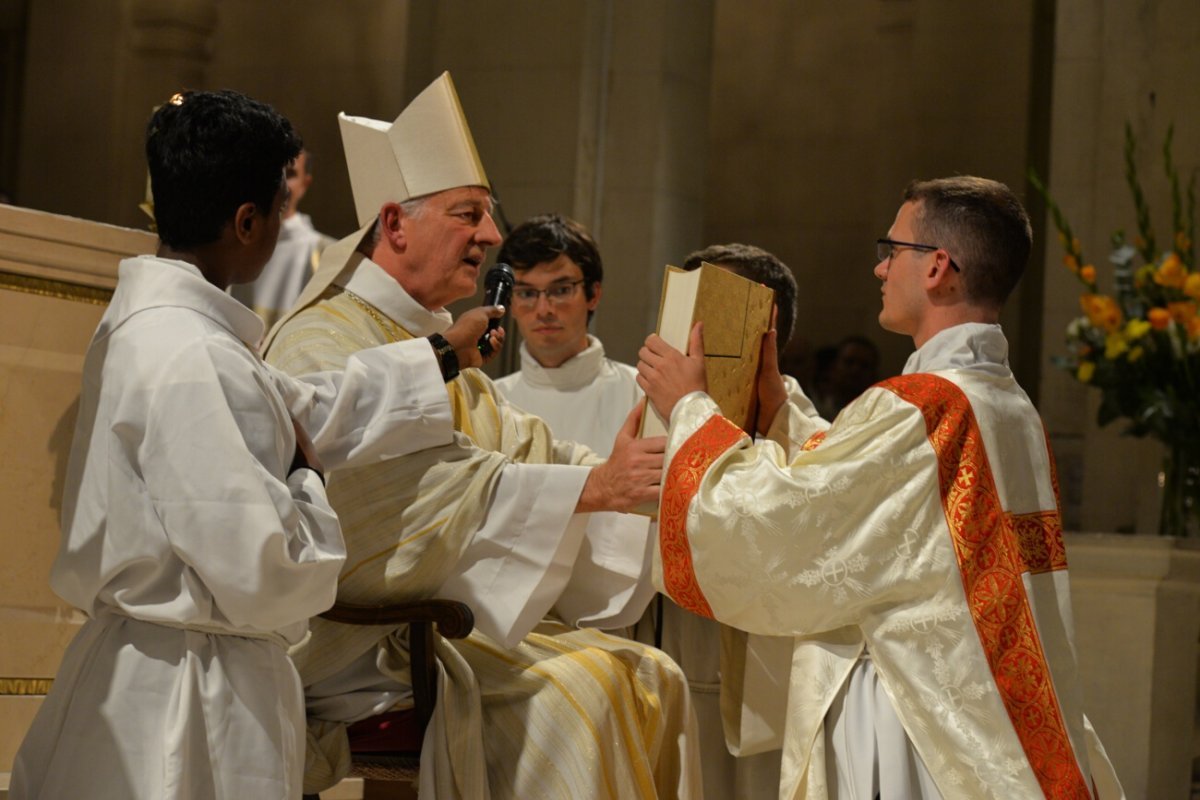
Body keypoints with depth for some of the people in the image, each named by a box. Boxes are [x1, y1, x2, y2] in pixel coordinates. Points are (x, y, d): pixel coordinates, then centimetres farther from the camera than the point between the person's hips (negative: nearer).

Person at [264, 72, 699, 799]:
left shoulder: (437, 348, 19)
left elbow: (525, 454, 11)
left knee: (649, 680, -6)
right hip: (369, 647, -9)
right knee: (569, 692, -26)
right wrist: (591, 487, -28)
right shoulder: (323, 348, -12)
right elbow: (428, 489, -24)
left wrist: (638, 475, -7)